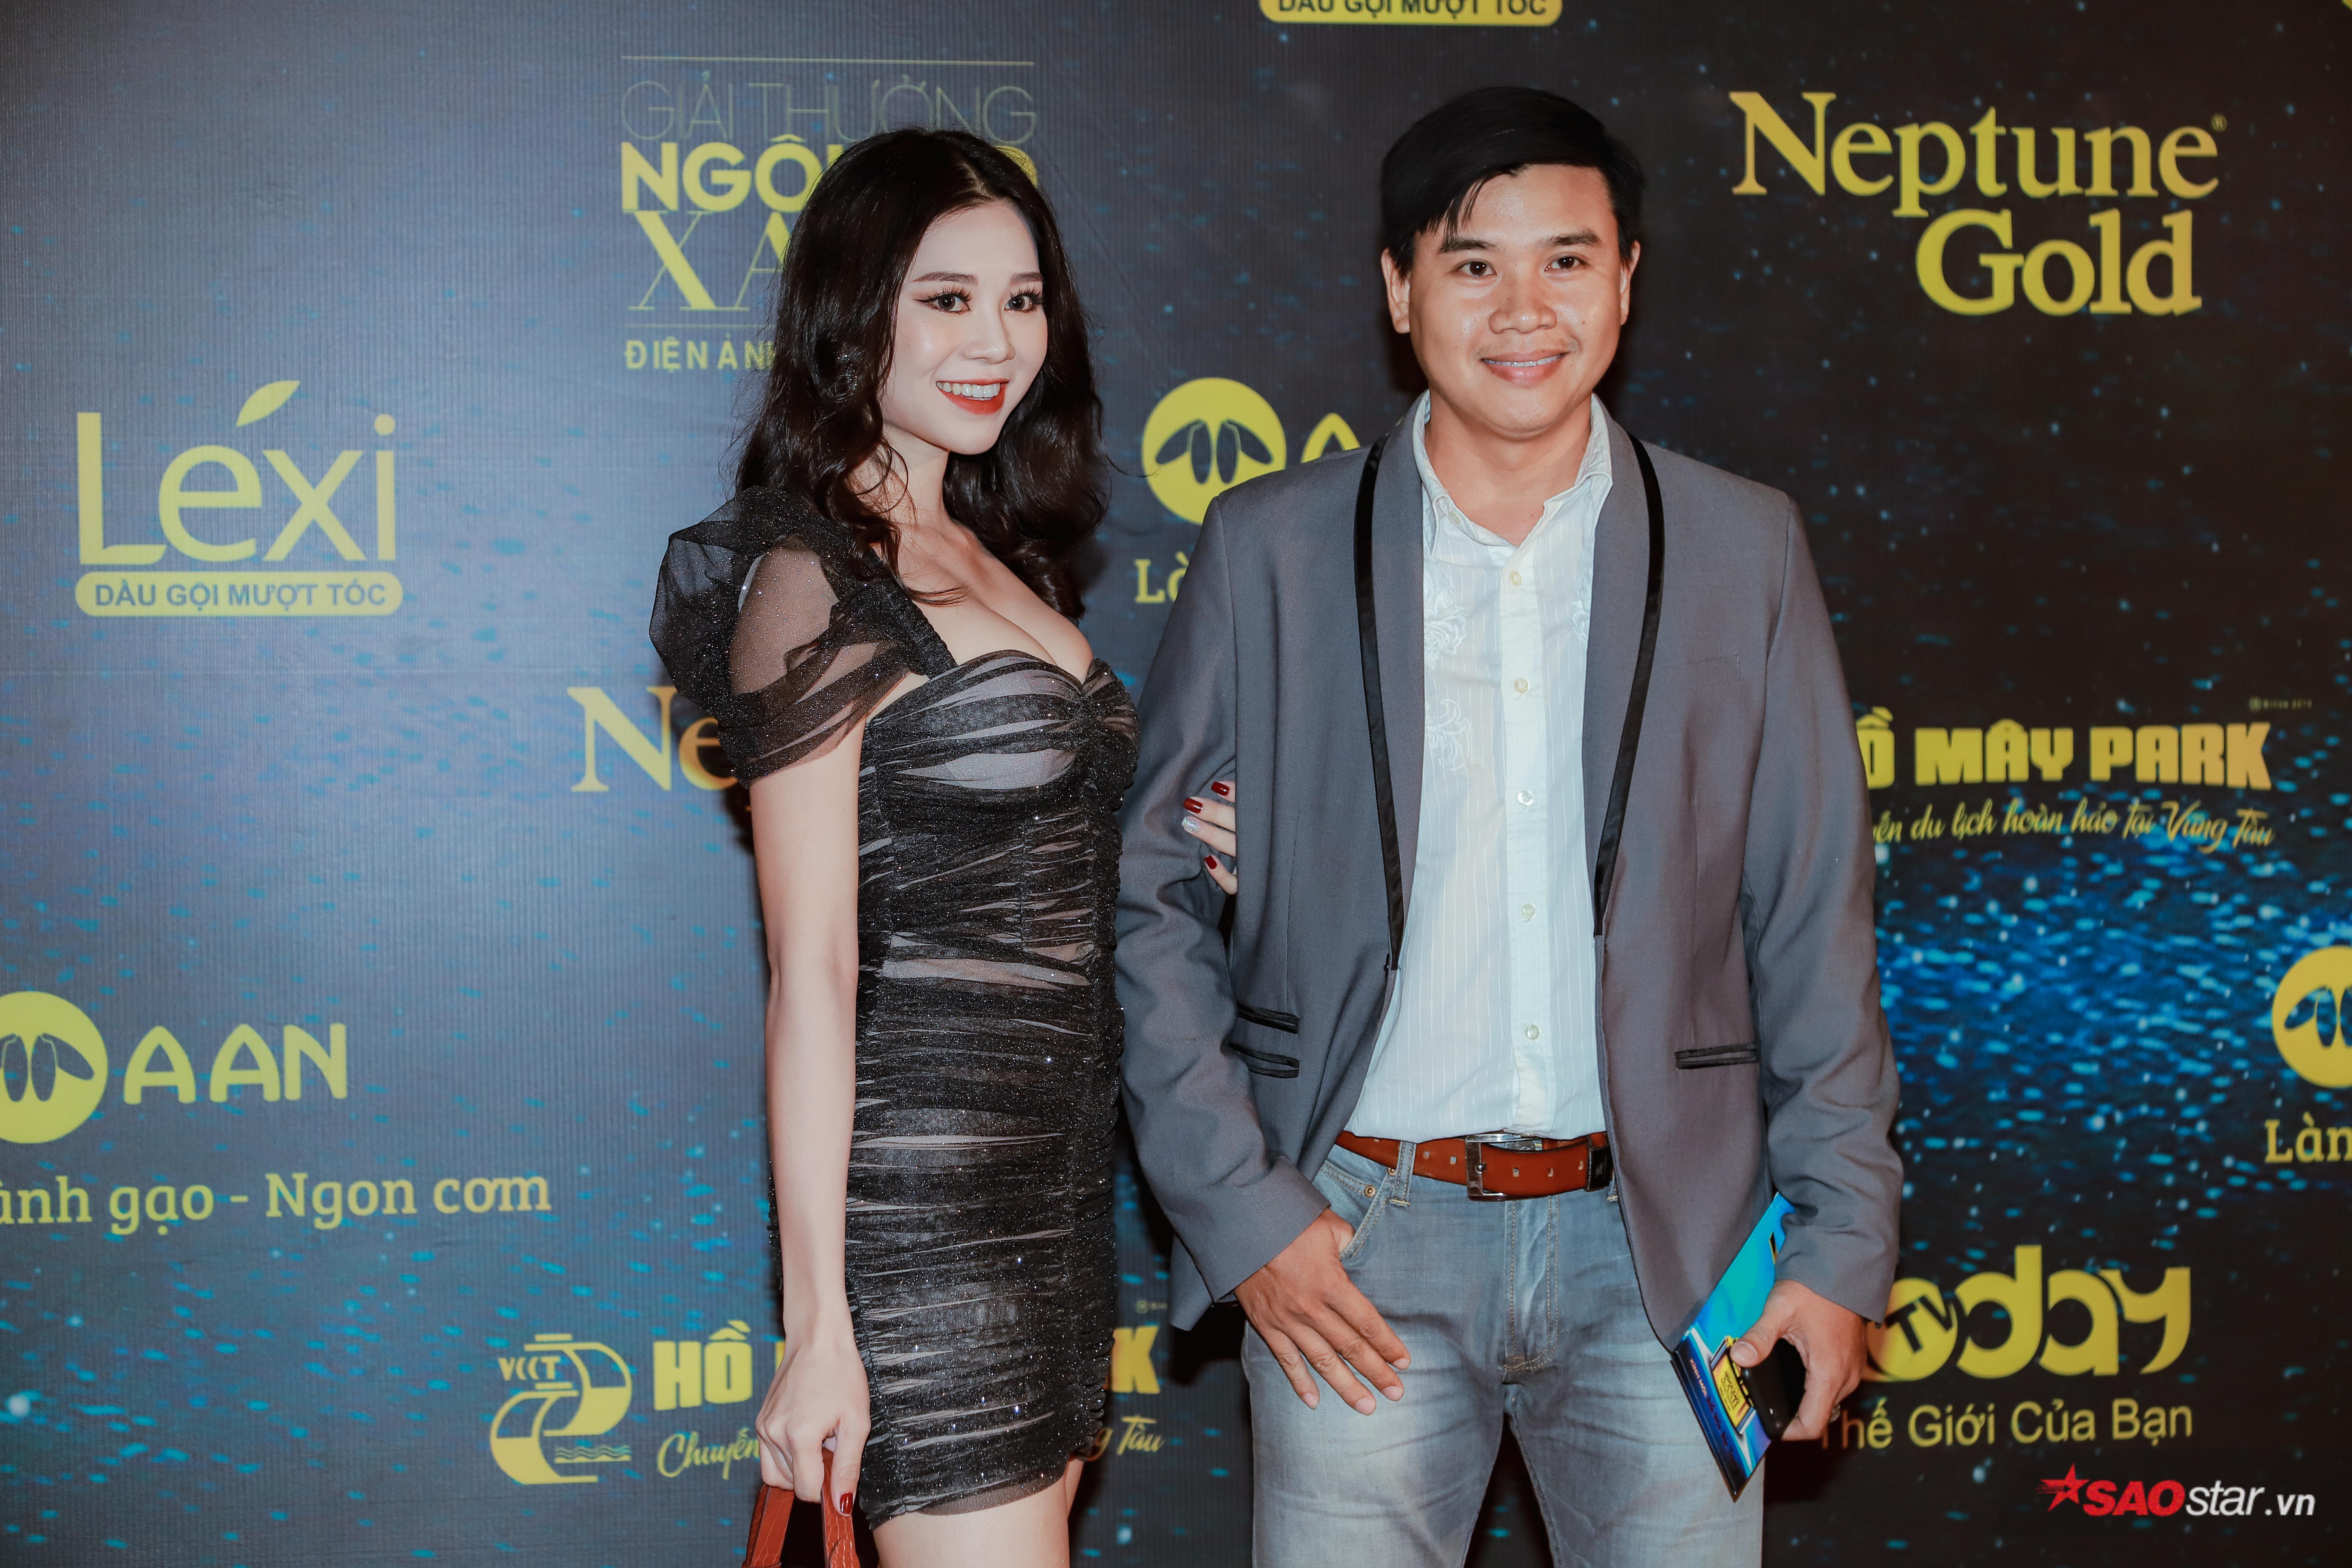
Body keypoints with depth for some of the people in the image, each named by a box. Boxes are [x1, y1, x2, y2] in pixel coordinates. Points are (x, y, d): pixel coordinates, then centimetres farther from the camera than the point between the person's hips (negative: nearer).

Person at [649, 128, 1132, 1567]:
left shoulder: (992, 563, 14)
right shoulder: (815, 577, -10)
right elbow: (813, 974, -15)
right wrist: (817, 1324, -16)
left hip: (1055, 1178, 9)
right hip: (923, 1189, -8)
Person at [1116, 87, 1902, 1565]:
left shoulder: (1745, 548, 5)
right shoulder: (1271, 550, 1)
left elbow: (1815, 918, 6)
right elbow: (1149, 897, 3)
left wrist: (1843, 1239, 2)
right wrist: (1240, 1210, -4)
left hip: (1663, 1237, 1)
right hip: (1361, 1244, -1)